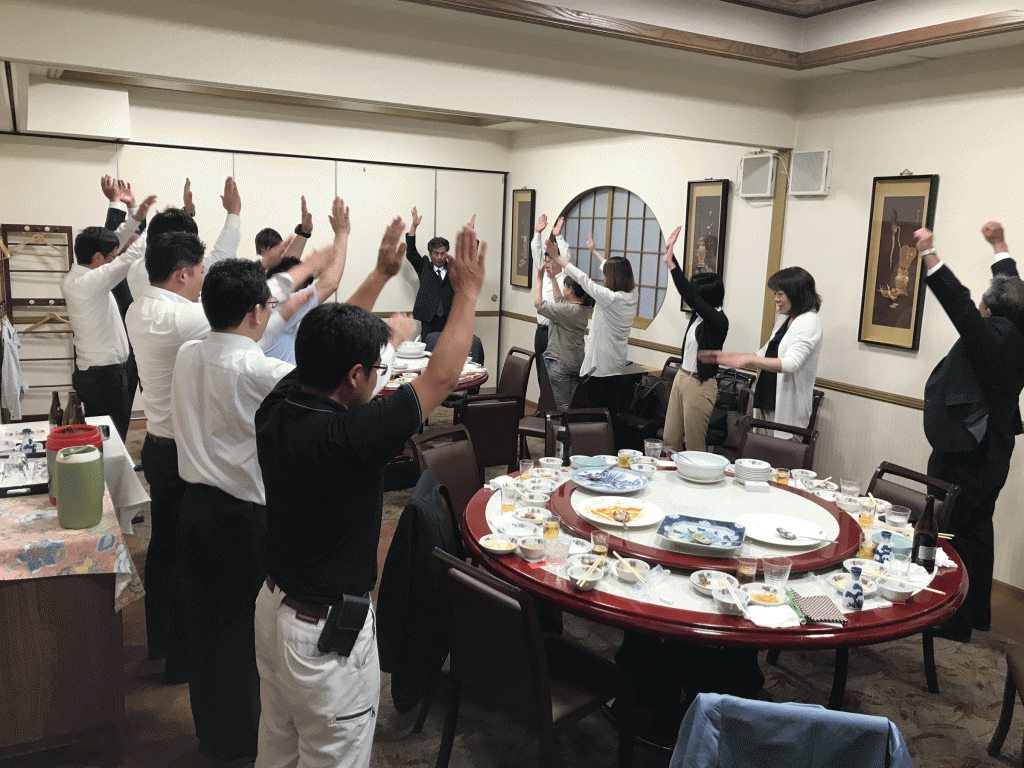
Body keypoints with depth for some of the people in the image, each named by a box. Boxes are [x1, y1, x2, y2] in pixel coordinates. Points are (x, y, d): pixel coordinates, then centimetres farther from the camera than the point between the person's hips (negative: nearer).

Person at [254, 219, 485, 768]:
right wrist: (468, 291, -9)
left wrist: (381, 273, 13)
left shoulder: (276, 409, -9)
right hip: (327, 634, -7)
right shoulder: (347, 436, -30)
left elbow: (330, 346, 7)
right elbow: (440, 378, -21)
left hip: (273, 605, 8)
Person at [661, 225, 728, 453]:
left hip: (699, 385, -9)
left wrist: (671, 265, -30)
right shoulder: (699, 315, 5)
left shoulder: (718, 321, -18)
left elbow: (691, 297, -29)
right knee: (670, 441, 13)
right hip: (682, 377, 9)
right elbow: (686, 291, 13)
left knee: (694, 447, 1)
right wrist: (670, 253, 11)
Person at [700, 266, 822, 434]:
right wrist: (723, 356, 13)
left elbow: (791, 363, -25)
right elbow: (764, 354, 22)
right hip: (767, 401, 9)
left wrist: (748, 360, -35)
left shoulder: (809, 323, -12)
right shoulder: (784, 320, 17)